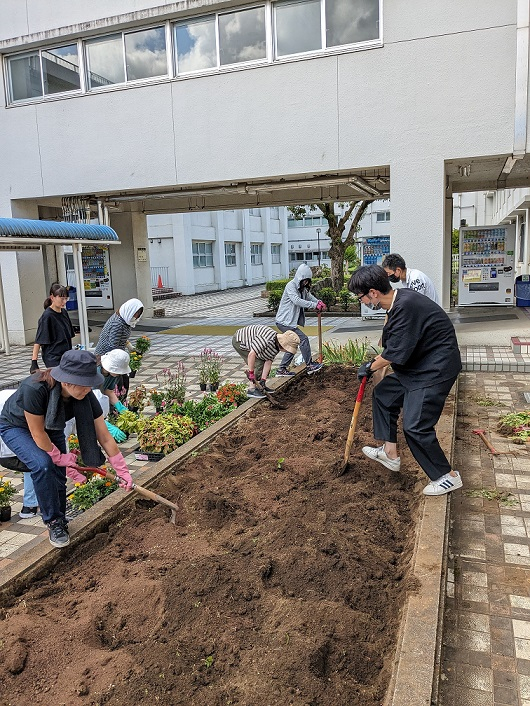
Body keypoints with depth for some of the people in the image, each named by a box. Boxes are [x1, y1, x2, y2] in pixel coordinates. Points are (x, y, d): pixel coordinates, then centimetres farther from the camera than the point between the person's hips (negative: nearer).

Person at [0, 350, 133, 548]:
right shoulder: (34, 389, -42)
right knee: (43, 465, -26)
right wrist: (59, 457, -15)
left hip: (52, 428, 4)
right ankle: (54, 522, -7)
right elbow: (37, 433, -29)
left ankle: (59, 521, 19)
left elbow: (105, 438, -18)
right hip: (16, 426, -4)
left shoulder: (86, 397, -28)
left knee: (58, 474, -6)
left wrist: (122, 471, -14)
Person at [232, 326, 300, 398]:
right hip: (239, 341, -9)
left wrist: (263, 379, -12)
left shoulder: (276, 346, -6)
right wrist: (250, 372, -32)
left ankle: (261, 387, 18)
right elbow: (251, 354, -39)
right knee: (258, 364, -16)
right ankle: (252, 389, -9)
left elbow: (268, 362, -6)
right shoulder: (267, 339, -36)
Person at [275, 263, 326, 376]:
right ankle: (309, 365, -4)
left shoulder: (303, 288, 13)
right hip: (284, 321, -10)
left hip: (291, 321, 10)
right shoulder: (291, 286, -16)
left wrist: (319, 302, -5)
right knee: (303, 338, -12)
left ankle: (282, 369, 17)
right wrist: (314, 305, -29)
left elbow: (309, 296, 18)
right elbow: (297, 301, -28)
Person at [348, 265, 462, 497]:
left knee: (415, 427, -10)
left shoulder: (406, 306, -27)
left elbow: (395, 353, -24)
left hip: (435, 369, -11)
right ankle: (390, 453, 30)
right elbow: (395, 345, 17)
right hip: (417, 365, 11)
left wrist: (370, 367, -8)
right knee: (383, 394, 19)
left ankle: (448, 476, 9)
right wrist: (376, 362, 14)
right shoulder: (398, 300, 4)